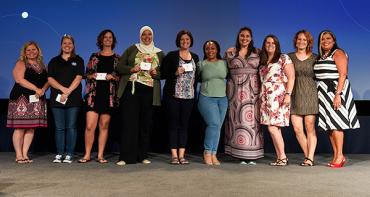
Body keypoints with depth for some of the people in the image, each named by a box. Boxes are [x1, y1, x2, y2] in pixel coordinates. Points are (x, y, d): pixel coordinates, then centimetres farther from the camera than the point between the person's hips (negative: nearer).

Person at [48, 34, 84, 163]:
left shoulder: (78, 60, 10)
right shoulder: (54, 61, 15)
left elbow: (78, 78, -2)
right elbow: (50, 79, 4)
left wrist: (68, 92, -12)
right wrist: (63, 88, -12)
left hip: (73, 98, -2)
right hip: (57, 98, 2)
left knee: (71, 127, -2)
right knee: (59, 128, 3)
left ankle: (69, 155, 4)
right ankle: (59, 154, 10)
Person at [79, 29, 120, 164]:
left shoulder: (118, 58, 11)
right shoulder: (94, 56, 13)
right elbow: (86, 74, 14)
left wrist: (113, 77, -10)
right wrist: (91, 76, -6)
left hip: (109, 94, 0)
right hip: (94, 94, 0)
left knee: (104, 126, 3)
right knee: (90, 126, -6)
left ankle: (100, 155, 11)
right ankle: (87, 155, 6)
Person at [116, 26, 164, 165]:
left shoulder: (160, 53, 16)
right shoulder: (132, 49, 13)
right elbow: (119, 67, 8)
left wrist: (156, 73, -8)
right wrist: (131, 69, -10)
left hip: (149, 92, 1)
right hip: (130, 90, -1)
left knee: (146, 123, 3)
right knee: (129, 122, -5)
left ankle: (143, 156, 13)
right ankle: (126, 156, 0)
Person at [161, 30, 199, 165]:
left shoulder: (195, 57, 13)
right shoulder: (171, 56, 1)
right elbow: (163, 74, -3)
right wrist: (175, 73, -15)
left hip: (189, 96, 3)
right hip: (173, 95, -3)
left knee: (184, 124, 5)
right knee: (173, 124, 0)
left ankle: (181, 155, 10)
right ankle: (174, 155, 5)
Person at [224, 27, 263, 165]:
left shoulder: (257, 52, 9)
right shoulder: (230, 52, 9)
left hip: (252, 91, 0)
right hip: (235, 90, 0)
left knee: (252, 120, -3)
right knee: (237, 120, -1)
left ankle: (252, 155, 3)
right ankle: (241, 156, 5)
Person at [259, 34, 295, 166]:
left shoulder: (284, 58, 2)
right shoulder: (262, 61, 19)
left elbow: (291, 77, -6)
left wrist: (288, 94, -16)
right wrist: (261, 96, 7)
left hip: (278, 96, -6)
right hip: (266, 97, 6)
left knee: (272, 127, -12)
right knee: (274, 128, 4)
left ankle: (282, 157, -1)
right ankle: (280, 157, 10)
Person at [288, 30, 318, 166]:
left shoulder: (314, 58, 9)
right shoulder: (290, 57, 11)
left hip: (310, 95, -1)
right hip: (295, 95, 1)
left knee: (310, 127, -4)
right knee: (297, 129, -2)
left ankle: (310, 158, 1)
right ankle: (308, 156, 13)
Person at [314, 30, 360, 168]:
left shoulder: (338, 53, -3)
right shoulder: (320, 57, 17)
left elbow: (343, 74, -13)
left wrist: (338, 94, -22)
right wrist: (319, 95, 7)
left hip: (335, 91, -7)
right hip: (324, 94, 7)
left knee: (336, 124, -8)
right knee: (329, 125, 6)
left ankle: (340, 157, -1)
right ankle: (336, 156, 13)